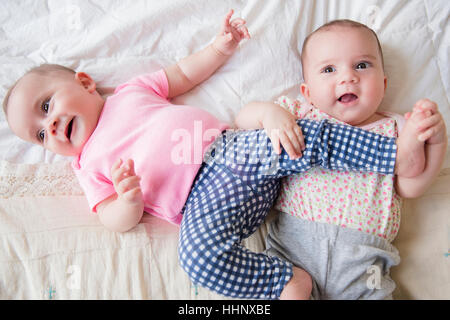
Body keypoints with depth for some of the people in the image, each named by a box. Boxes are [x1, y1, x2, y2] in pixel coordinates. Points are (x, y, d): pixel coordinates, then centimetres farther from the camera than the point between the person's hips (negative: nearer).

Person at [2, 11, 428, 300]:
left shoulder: (130, 91, 21)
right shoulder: (89, 164, 16)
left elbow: (184, 73, 28)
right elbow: (117, 221, 6)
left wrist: (221, 46, 16)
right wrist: (128, 200, -17)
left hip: (231, 148, 2)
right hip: (204, 197, -2)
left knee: (305, 137, -18)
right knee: (200, 256, -30)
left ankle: (397, 154, -8)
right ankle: (288, 279, -16)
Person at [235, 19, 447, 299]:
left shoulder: (391, 129, 14)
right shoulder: (301, 114, 11)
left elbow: (410, 187, 7)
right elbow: (245, 117, 9)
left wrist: (435, 139, -6)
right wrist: (271, 114, -12)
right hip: (294, 240, -1)